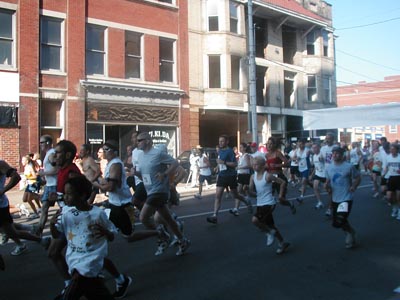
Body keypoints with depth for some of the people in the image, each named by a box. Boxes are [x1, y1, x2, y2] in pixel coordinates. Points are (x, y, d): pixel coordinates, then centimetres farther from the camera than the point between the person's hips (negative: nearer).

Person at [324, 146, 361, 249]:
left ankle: (350, 233, 15)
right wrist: (327, 186, -7)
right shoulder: (328, 168, 2)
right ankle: (350, 231, 41)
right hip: (335, 199, 6)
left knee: (340, 221, -18)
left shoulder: (349, 166, -11)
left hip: (346, 198, -6)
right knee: (335, 223, 12)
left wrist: (354, 186, -16)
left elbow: (358, 178, 0)